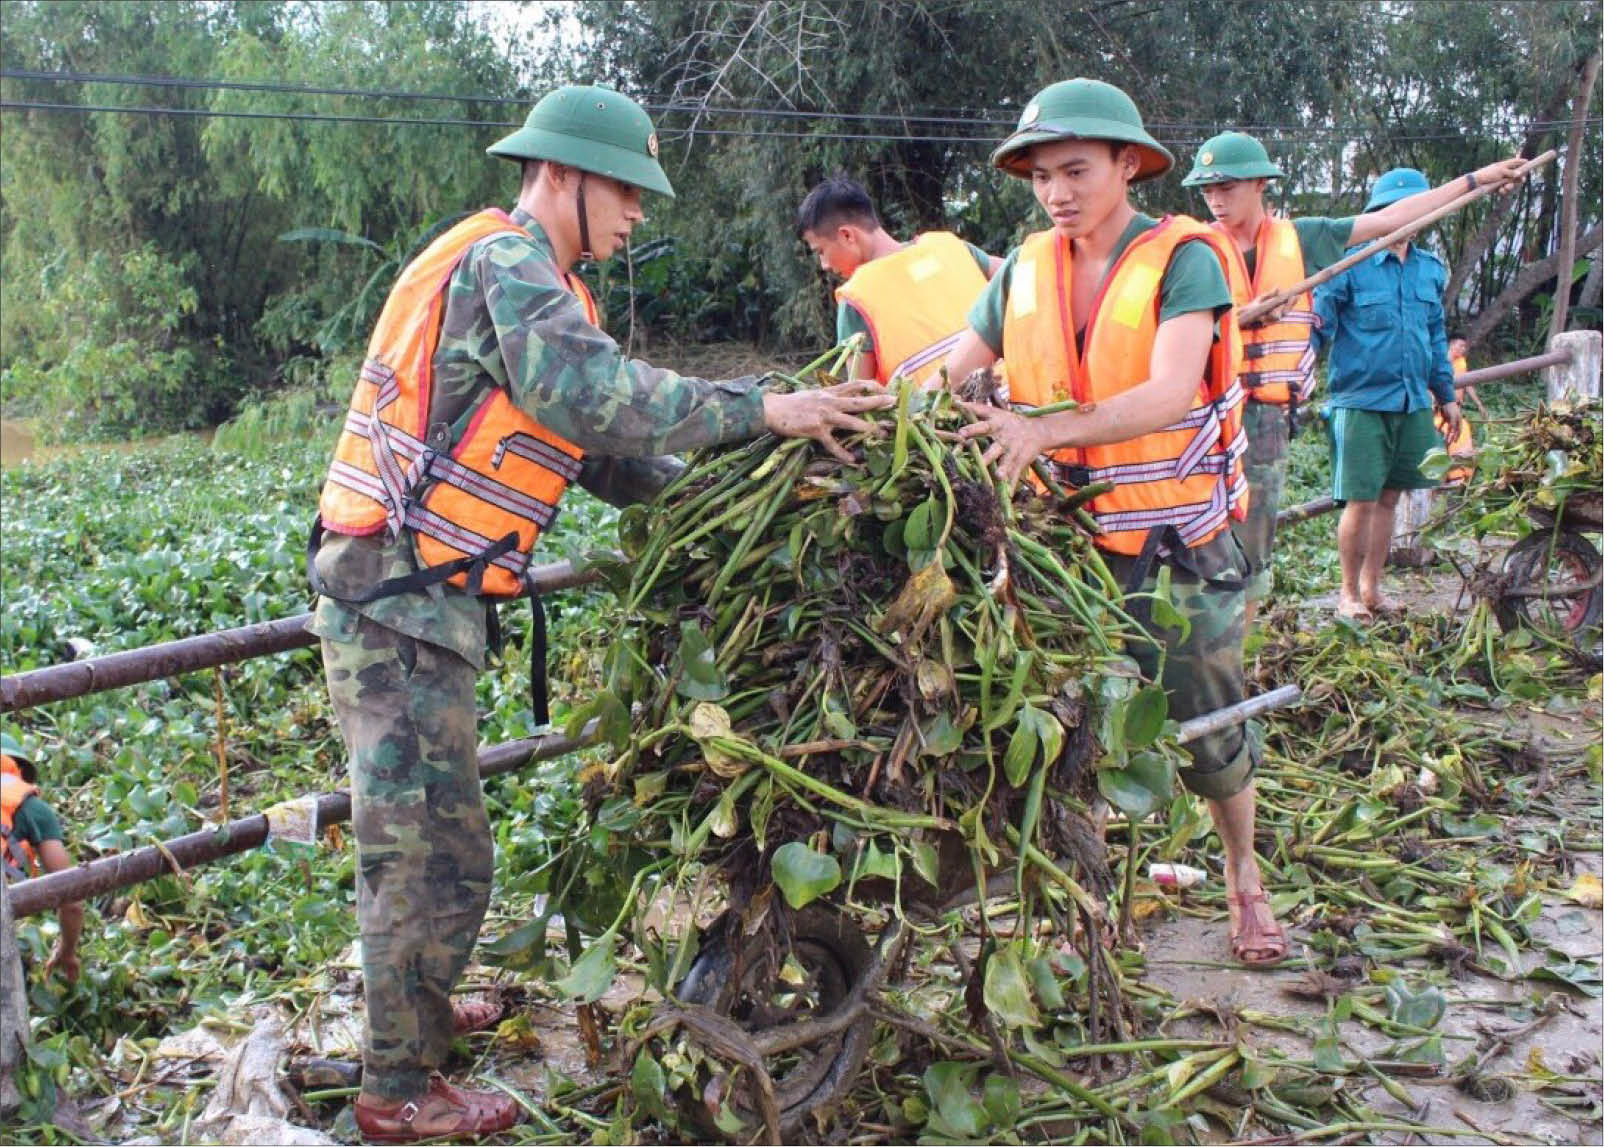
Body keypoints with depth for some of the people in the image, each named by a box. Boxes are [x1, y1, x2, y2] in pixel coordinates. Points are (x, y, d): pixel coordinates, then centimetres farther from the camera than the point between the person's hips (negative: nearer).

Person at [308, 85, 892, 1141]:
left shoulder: (524, 278, 19)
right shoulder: (506, 260, -13)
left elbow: (590, 450, 17)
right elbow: (584, 389, -32)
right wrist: (757, 408, -28)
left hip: (411, 599, 11)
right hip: (402, 602, -11)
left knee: (418, 838, 24)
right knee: (438, 855, -2)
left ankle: (416, 1010, 42)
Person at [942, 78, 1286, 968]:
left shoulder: (1182, 258, -11)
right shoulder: (1026, 270, 3)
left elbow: (1169, 394, -25)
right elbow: (946, 376, 3)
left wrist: (1045, 429, -38)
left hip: (1177, 541, -3)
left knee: (1206, 722, 10)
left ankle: (1243, 875, 34)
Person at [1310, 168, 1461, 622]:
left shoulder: (1431, 269, 11)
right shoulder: (1350, 265, -7)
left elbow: (1436, 335, 21)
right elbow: (1319, 327, -9)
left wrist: (1446, 396, 22)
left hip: (1413, 403, 5)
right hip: (1362, 401, -5)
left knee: (1389, 498, 11)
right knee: (1361, 502, -4)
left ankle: (1372, 588, 24)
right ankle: (1349, 592, 13)